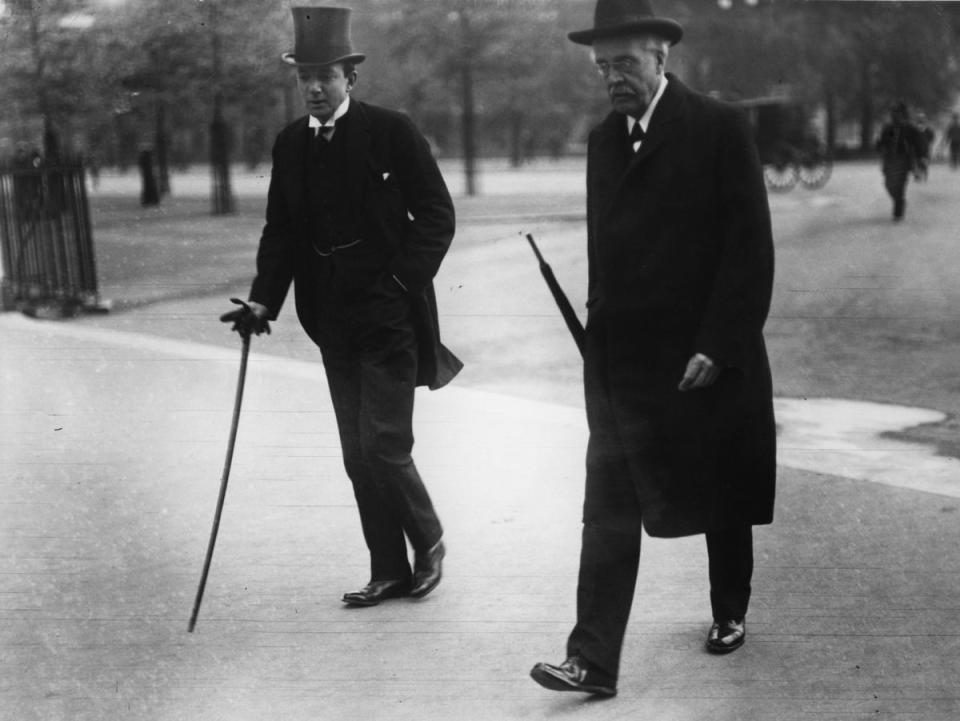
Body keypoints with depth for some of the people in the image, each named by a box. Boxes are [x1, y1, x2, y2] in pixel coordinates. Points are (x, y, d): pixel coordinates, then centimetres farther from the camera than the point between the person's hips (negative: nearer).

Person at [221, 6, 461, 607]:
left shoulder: (392, 133, -7)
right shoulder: (291, 144, 7)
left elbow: (437, 216, -5)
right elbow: (280, 230, 9)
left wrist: (404, 283, -13)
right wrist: (263, 302, -3)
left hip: (389, 316, -5)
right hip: (333, 321, 5)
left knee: (384, 447, -8)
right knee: (359, 455, 9)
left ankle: (429, 543, 17)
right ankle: (390, 571, 19)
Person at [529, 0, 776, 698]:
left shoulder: (721, 128, -9)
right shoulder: (603, 140, 8)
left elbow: (750, 247, -11)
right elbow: (603, 248, 12)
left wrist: (717, 346, -16)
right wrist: (601, 335, 5)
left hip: (707, 358, -3)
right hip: (622, 362, 4)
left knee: (724, 499, 14)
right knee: (608, 511, -4)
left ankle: (731, 614, 37)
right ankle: (594, 660, -4)